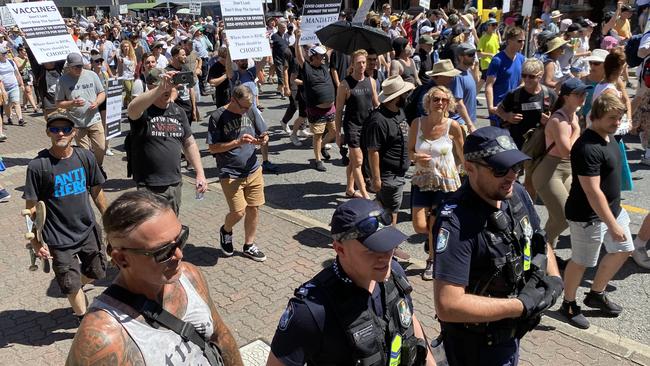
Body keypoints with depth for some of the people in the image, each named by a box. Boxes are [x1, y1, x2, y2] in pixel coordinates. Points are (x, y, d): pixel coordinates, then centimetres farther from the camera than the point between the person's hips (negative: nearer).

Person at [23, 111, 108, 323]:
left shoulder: (86, 157, -5)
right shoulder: (37, 166, -15)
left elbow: (96, 191, 7)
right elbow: (31, 207, -9)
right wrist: (36, 242, -10)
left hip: (88, 231, 4)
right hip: (59, 240, -4)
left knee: (96, 273, 19)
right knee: (71, 285, 7)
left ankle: (72, 289, 50)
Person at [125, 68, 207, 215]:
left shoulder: (178, 111, 8)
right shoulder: (143, 109, -10)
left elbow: (189, 143, 13)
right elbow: (132, 110, -36)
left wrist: (200, 173, 6)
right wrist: (160, 88, -48)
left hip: (176, 184, 6)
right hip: (149, 187, -6)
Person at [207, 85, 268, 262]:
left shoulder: (251, 111, 2)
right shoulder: (218, 117, -10)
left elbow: (263, 134, 13)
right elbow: (212, 148, -11)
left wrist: (263, 139, -12)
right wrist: (238, 142, -22)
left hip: (253, 170, 5)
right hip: (230, 173, -4)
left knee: (253, 209, 9)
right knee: (238, 212, -7)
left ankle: (249, 246, 28)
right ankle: (226, 230, 28)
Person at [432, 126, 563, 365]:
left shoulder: (517, 194, -7)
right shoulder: (456, 222, -31)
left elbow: (540, 243, 10)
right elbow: (448, 305, -35)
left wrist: (554, 279, -9)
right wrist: (522, 306, -26)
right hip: (476, 346, -7)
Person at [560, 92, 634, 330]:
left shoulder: (608, 136, 4)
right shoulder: (587, 148, -28)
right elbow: (593, 192, -29)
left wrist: (615, 215, 23)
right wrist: (613, 225, -25)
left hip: (612, 209, 10)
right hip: (588, 216, -10)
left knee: (623, 249, 20)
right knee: (581, 262, 5)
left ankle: (596, 295, 37)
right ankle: (569, 304, 27)